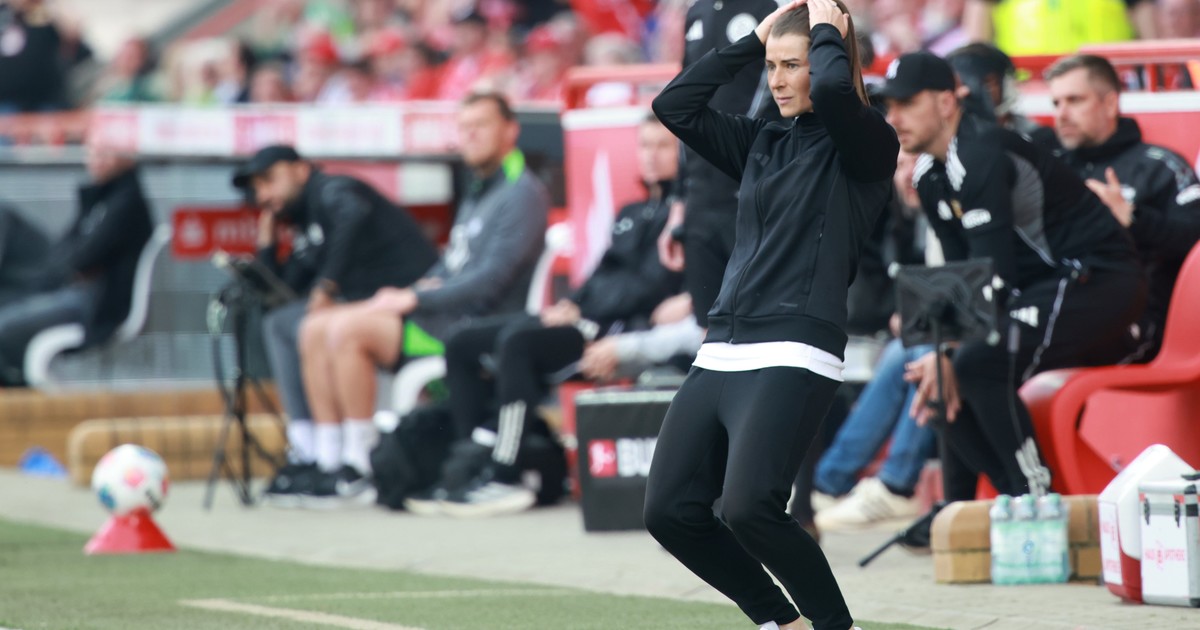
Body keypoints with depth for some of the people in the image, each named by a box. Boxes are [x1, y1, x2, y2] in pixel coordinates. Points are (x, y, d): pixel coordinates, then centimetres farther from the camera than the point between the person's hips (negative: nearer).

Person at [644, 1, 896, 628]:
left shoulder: (863, 146, 0)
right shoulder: (761, 142, 20)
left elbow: (834, 89, -21)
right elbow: (674, 105, 15)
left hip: (793, 356, -8)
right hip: (721, 355, 8)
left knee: (748, 507, -24)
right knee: (669, 511, -1)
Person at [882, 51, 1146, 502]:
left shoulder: (982, 157, -21)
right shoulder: (930, 175, 9)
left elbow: (991, 274, -25)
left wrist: (949, 353, -22)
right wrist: (942, 353, -7)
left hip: (1097, 279, -10)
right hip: (1037, 288, 10)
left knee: (980, 365, -28)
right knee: (934, 374, 3)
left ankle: (1036, 495, -19)